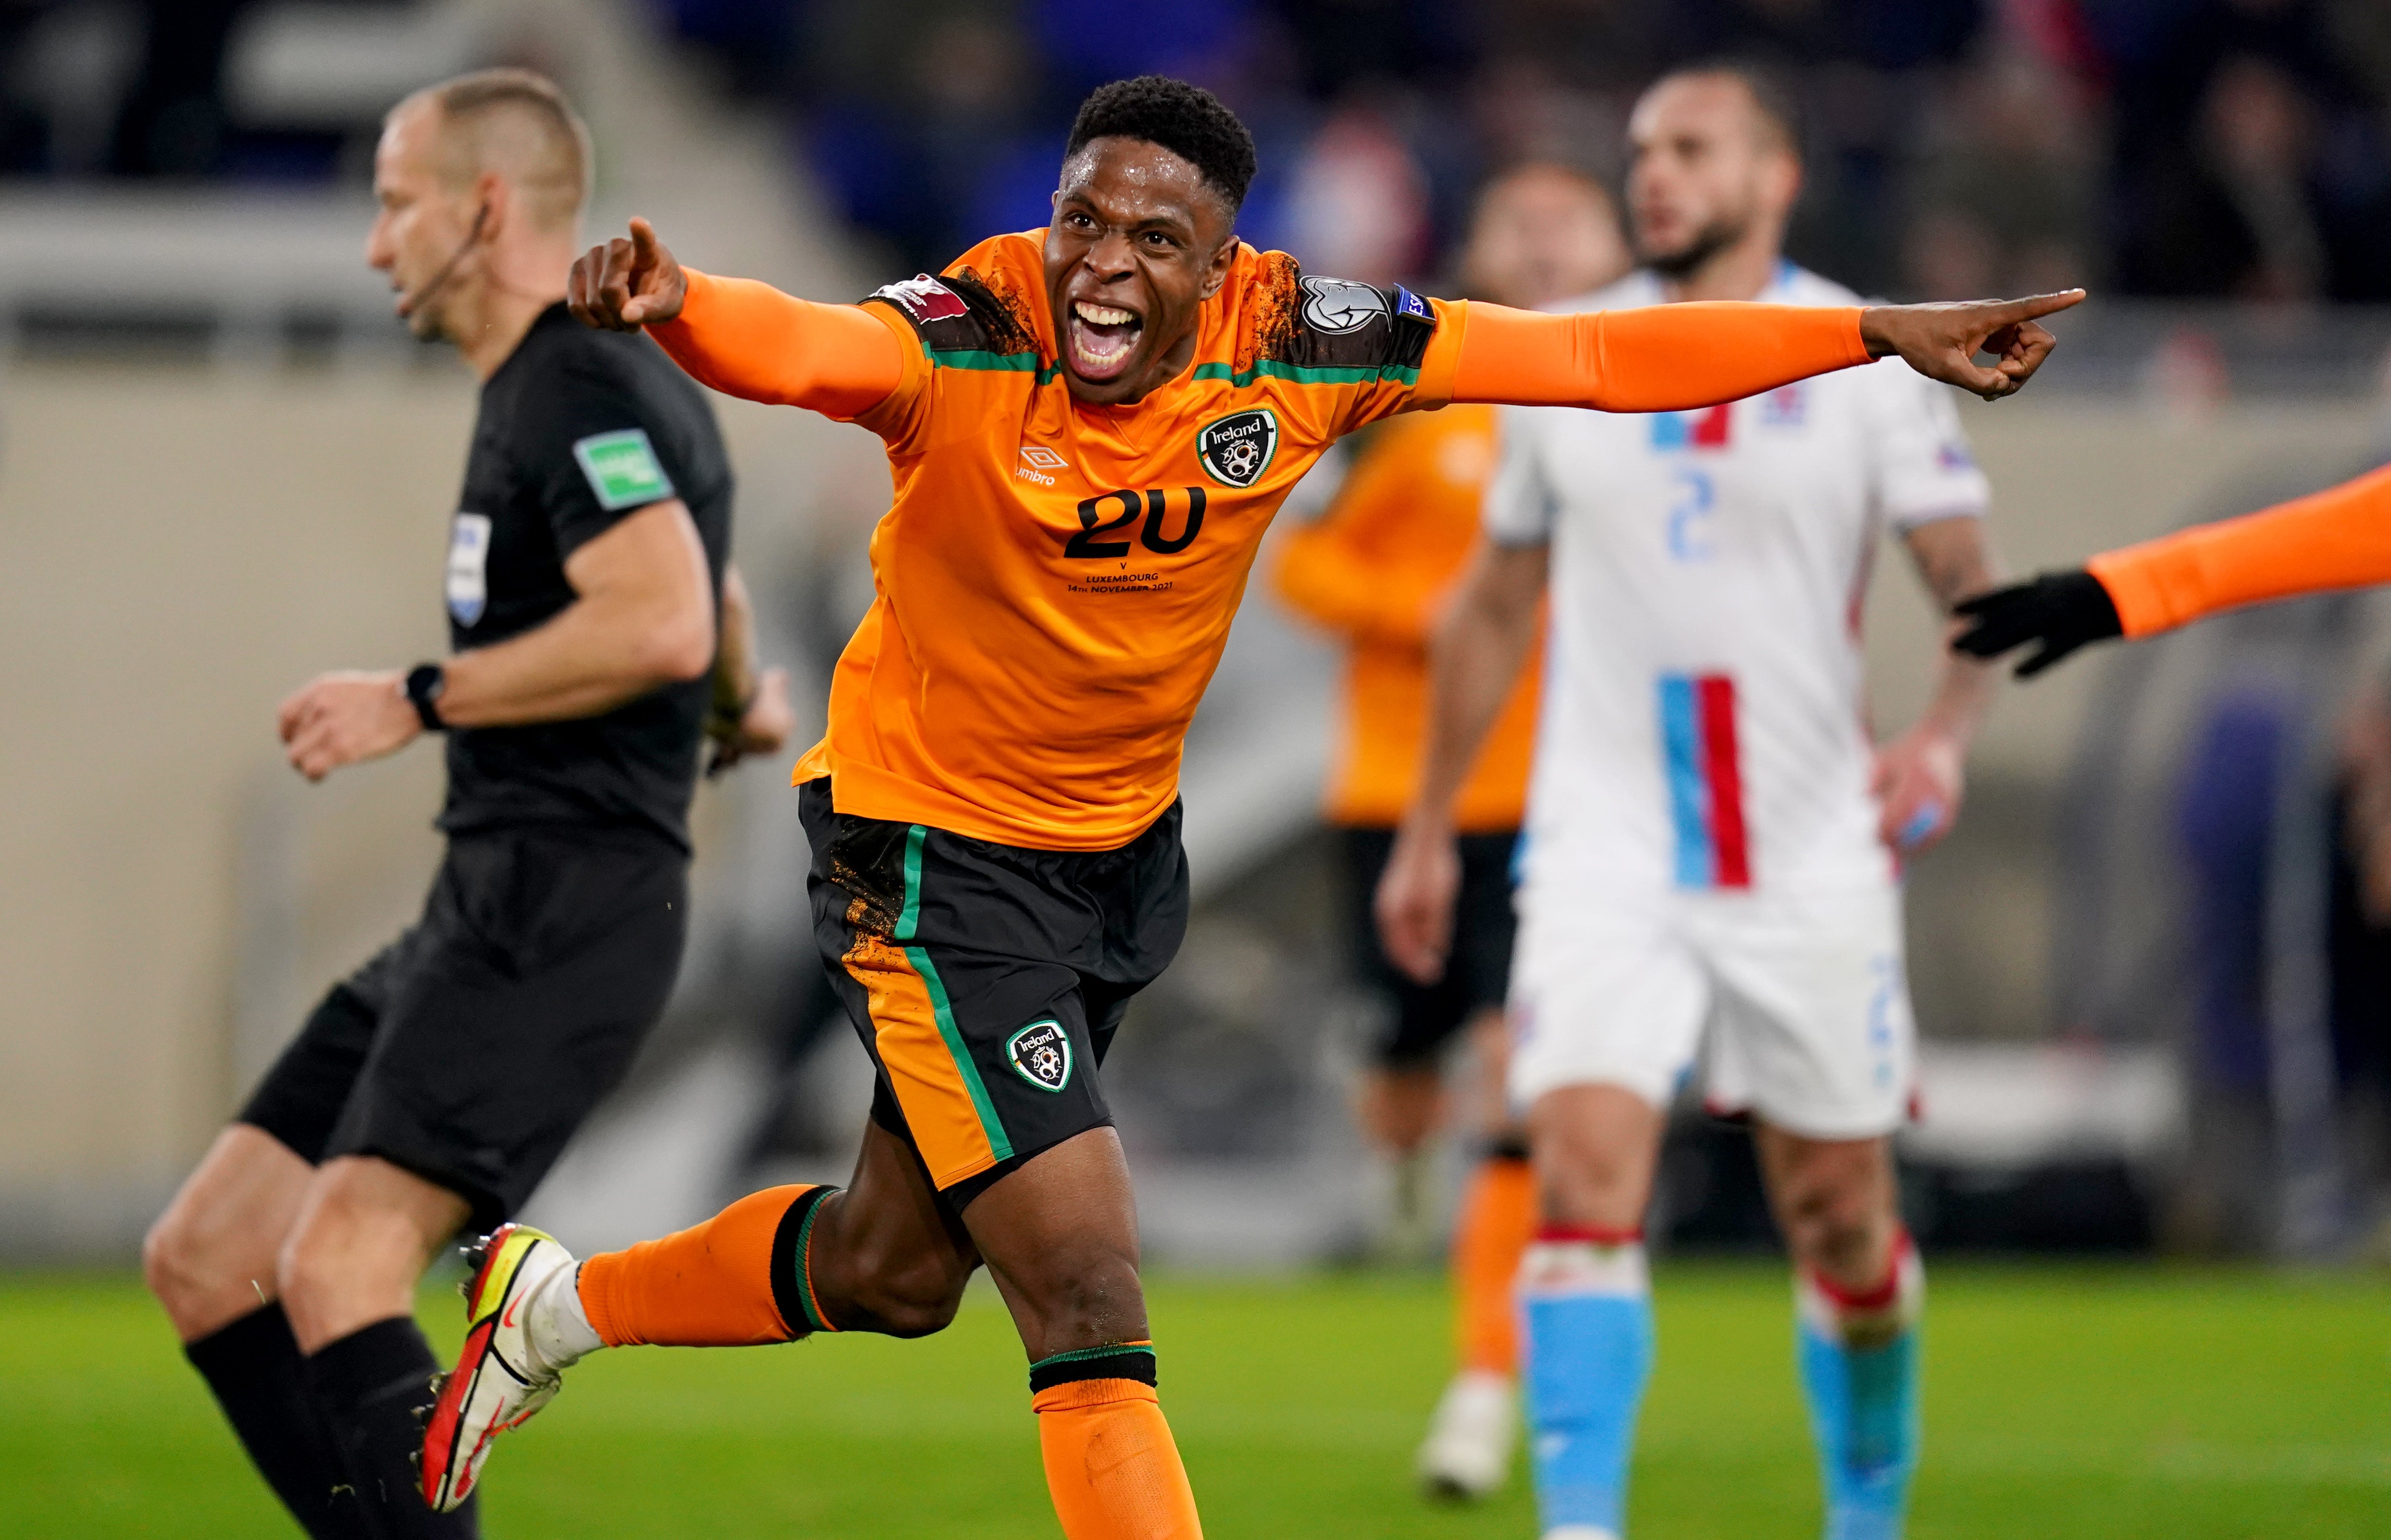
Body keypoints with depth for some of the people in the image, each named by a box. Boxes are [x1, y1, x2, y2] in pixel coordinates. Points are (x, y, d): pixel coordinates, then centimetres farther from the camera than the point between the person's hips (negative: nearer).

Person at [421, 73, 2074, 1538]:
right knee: (1086, 1293, -12)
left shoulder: (1293, 344, -14)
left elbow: (1593, 357, -8)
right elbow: (802, 347, -47)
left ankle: (561, 1301, 42)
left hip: (1124, 845, 6)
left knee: (890, 1273, 18)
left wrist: (1877, 333, -8)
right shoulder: (971, 338, -26)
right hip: (937, 849, -6)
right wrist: (674, 307, -70)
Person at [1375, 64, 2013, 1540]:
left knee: (1841, 1221, 7)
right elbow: (1495, 605, 18)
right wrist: (1427, 827, 19)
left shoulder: (1869, 366, -2)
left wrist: (1944, 731, -24)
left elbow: (1979, 591, -3)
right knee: (1587, 1178, -17)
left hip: (1811, 856, -1)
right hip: (1606, 851, 1)